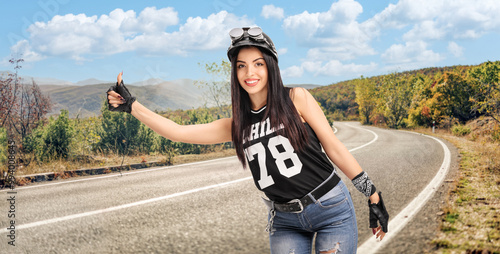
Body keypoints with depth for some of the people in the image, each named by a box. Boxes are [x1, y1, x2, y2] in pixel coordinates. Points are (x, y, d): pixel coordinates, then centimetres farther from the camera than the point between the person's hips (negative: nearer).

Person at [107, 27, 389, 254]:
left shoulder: (296, 98, -6)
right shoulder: (236, 127, 3)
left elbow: (334, 147, -5)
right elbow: (178, 131, 0)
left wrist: (374, 198, -3)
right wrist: (131, 104, -6)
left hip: (332, 208, -3)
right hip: (285, 222, 3)